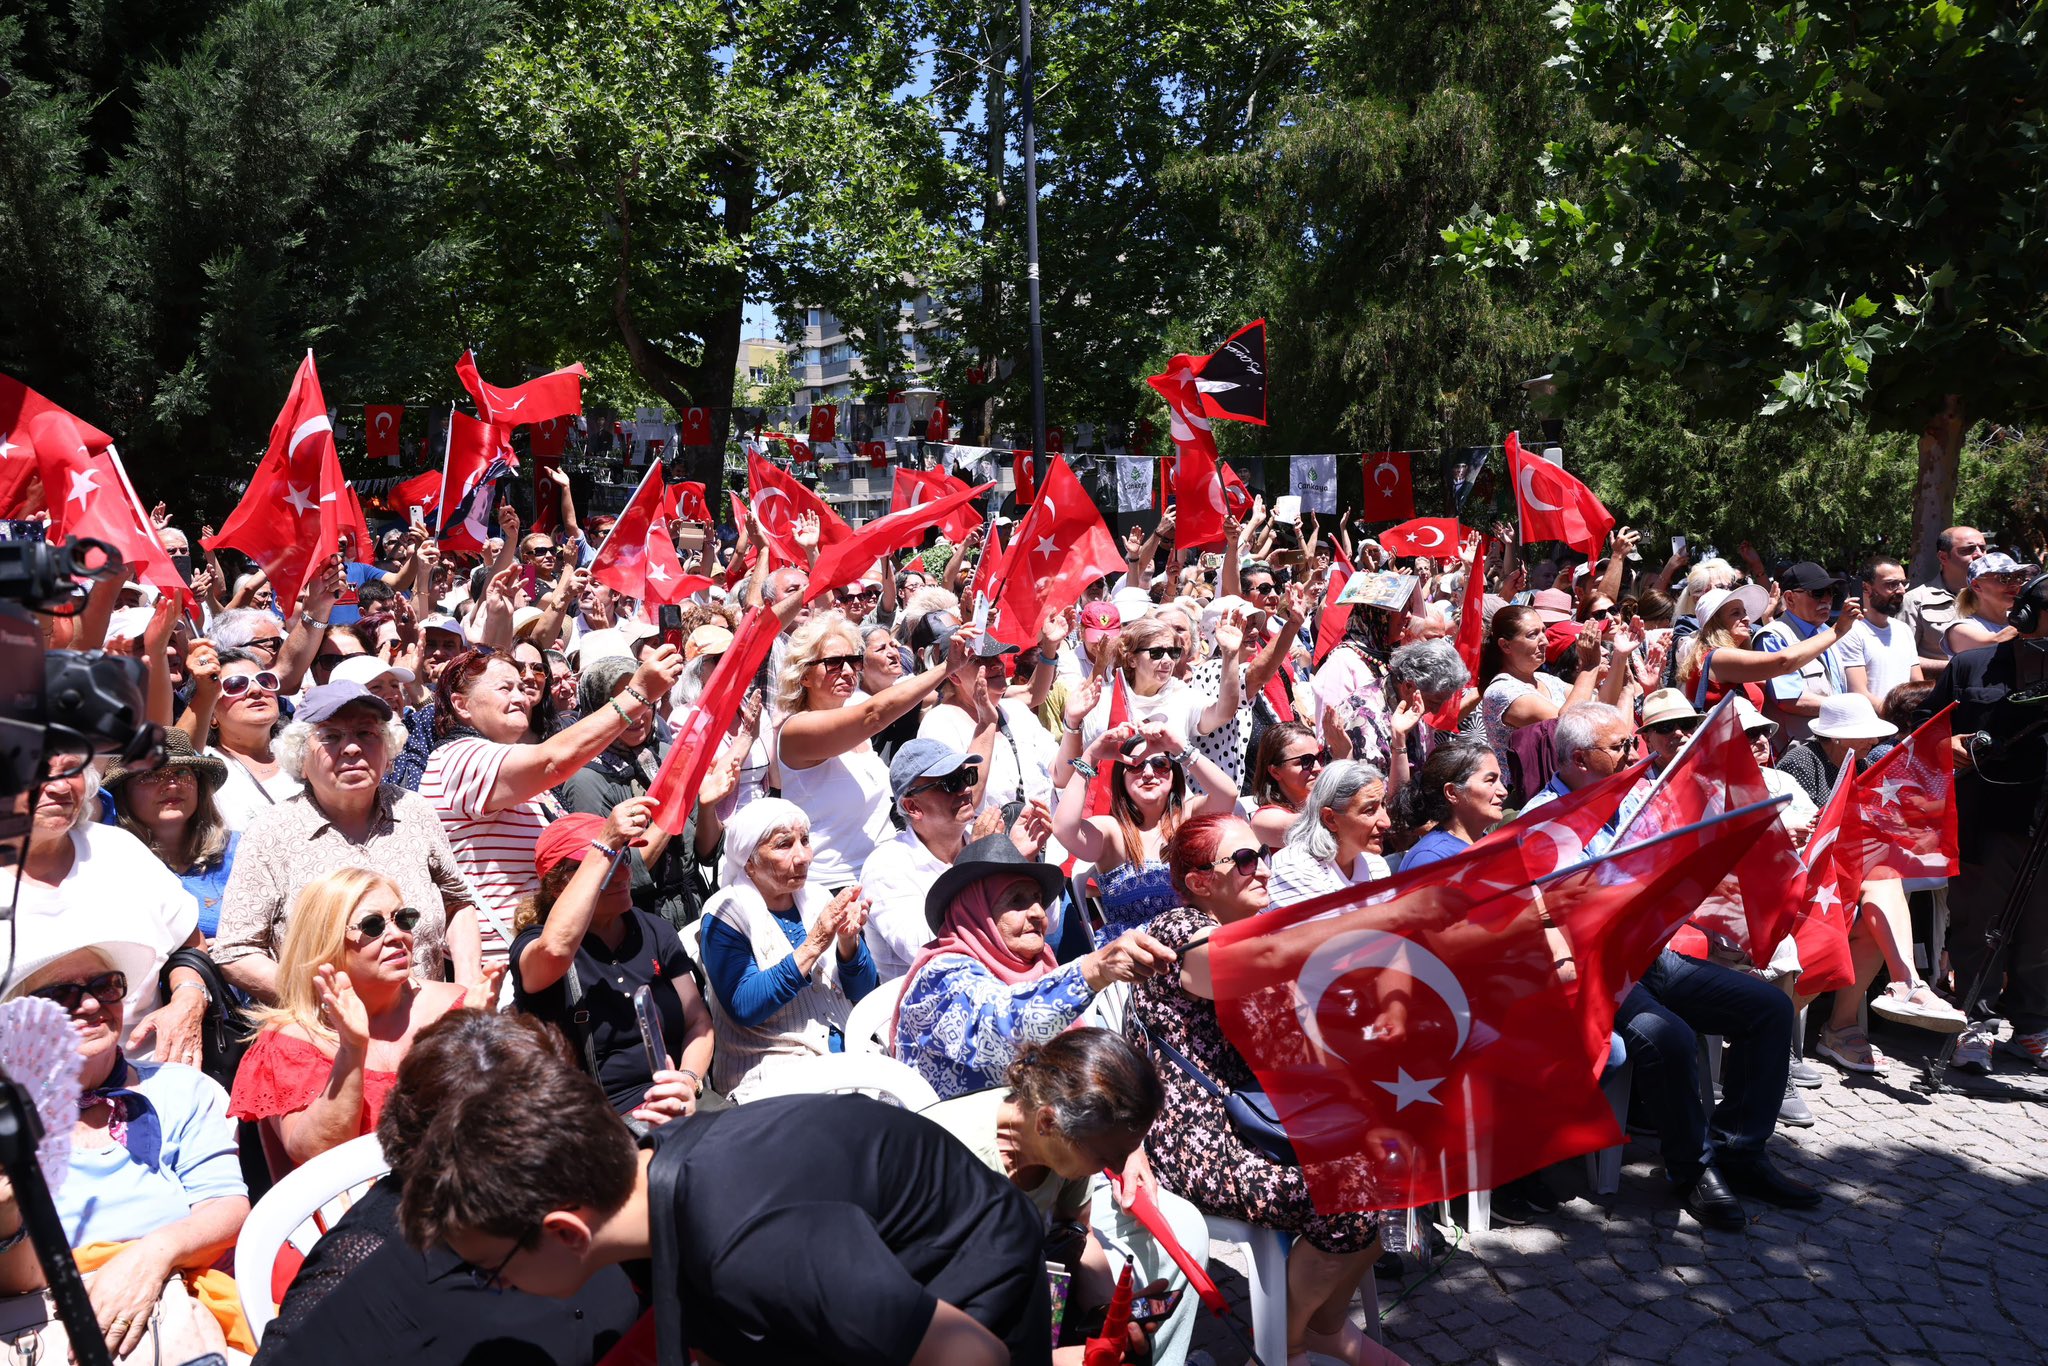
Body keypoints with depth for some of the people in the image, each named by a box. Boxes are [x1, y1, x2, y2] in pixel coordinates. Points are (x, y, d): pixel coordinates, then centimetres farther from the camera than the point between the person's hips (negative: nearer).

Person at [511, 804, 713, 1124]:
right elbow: (556, 950, -30)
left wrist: (689, 1081, -12)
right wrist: (603, 848, -29)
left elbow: (698, 1020, 10)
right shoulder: (533, 945, -2)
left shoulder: (654, 931, 14)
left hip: (676, 1109, 5)